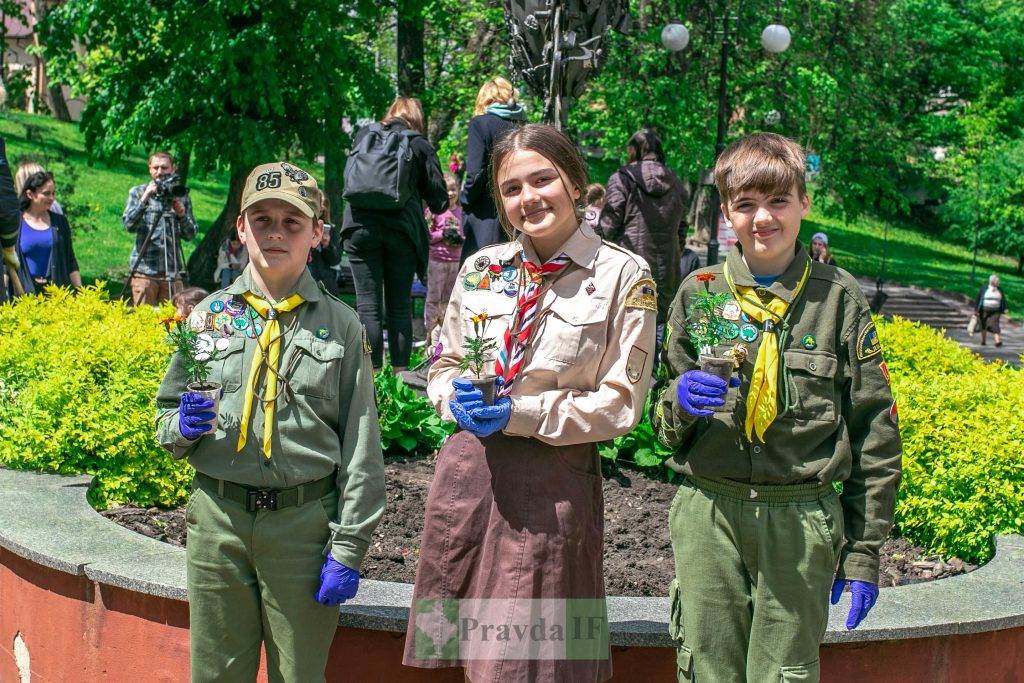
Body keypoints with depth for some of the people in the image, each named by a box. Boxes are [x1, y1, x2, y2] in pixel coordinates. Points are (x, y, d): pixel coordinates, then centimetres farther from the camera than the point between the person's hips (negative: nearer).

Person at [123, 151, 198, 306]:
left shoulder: (181, 196, 11)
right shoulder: (137, 192, 8)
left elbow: (190, 235, 7)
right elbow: (129, 225, -5)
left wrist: (182, 215, -10)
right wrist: (145, 198, -13)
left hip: (172, 271, 2)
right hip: (144, 269, -1)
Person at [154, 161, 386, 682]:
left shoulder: (340, 325, 0)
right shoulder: (208, 316, 6)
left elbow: (360, 448, -1)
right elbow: (166, 421, 13)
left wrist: (348, 547, -5)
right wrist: (183, 425, -11)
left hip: (306, 522, -2)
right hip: (217, 521, 2)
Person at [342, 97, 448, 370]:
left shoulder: (364, 134, 11)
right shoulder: (420, 145, 6)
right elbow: (439, 201, 3)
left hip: (361, 226, 1)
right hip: (402, 228, 0)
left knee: (368, 304, 2)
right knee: (400, 305, 7)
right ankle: (400, 372, 5)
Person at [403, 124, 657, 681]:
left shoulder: (623, 275, -5)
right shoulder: (481, 269, 8)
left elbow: (621, 404, -7)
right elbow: (444, 364, 17)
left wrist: (519, 414, -15)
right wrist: (457, 398, -7)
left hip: (555, 480, -4)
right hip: (467, 465, 4)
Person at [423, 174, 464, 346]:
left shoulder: (460, 211, 9)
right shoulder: (434, 210, -5)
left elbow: (465, 232, 19)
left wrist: (461, 239, -1)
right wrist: (442, 235, -17)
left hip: (456, 260, 5)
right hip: (437, 259, -5)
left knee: (448, 299, 11)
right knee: (433, 297, 0)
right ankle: (431, 332, 6)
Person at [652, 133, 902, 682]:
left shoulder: (838, 297, 3)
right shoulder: (698, 293, 6)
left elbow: (875, 432, 5)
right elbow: (665, 425, 13)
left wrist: (863, 552, 3)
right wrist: (681, 403, -12)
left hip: (803, 522, -1)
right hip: (708, 516, 1)